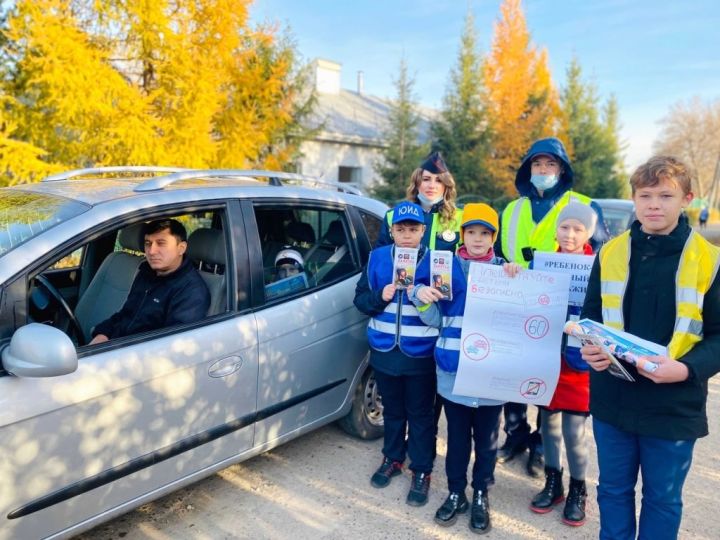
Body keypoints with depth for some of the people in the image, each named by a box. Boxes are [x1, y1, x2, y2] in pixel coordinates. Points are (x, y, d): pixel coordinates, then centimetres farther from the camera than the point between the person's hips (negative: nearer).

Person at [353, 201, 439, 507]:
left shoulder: (435, 261, -9)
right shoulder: (377, 258, 0)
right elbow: (361, 298, 3)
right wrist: (380, 297, -17)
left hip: (420, 354, -3)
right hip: (385, 350, 3)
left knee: (420, 414, 10)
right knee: (392, 409, 21)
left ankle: (422, 470, 27)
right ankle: (392, 458, 41)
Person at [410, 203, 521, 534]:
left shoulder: (503, 268, 3)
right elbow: (436, 319, 5)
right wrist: (422, 297, -14)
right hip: (453, 367, 0)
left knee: (486, 438, 14)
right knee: (457, 436, 14)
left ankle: (480, 496, 33)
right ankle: (455, 493, 32)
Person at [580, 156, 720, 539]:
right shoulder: (610, 253, 2)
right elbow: (590, 317, 8)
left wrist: (687, 368, -21)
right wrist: (590, 349, -12)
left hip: (674, 405, -2)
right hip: (613, 399, 2)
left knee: (662, 498, 16)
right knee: (613, 489, 18)